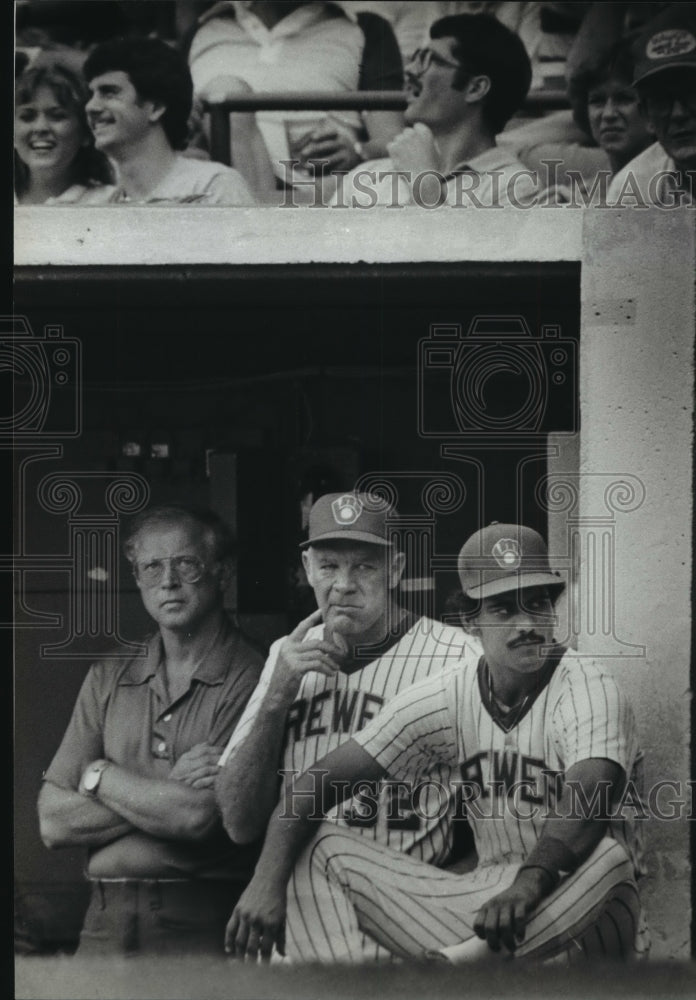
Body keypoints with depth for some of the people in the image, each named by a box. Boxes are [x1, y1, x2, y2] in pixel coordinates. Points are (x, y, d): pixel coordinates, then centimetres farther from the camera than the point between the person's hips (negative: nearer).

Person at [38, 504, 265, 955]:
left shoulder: (251, 681, -5)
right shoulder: (107, 680, 13)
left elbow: (200, 816, -16)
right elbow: (54, 822, 6)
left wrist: (99, 775, 0)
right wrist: (170, 792, -8)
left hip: (204, 932, -4)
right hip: (107, 925, 4)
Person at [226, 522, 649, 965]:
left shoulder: (588, 688, -11)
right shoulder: (447, 696, 3)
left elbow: (588, 798, -32)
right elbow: (324, 780, 0)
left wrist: (531, 884, -51)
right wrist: (268, 878, -17)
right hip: (487, 898, 5)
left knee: (608, 856, -38)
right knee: (322, 851, -8)